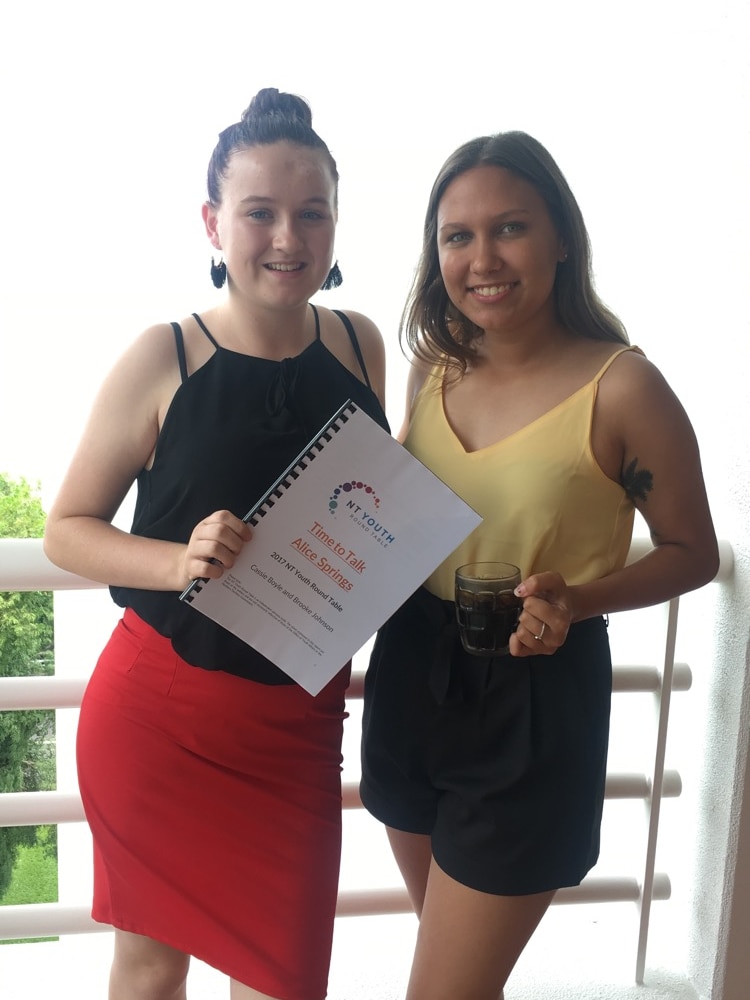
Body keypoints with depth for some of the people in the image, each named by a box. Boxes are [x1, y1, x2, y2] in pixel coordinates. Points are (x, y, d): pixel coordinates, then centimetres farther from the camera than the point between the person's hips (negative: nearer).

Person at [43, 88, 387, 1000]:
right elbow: (66, 530, -5)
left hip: (300, 719, 3)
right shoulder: (162, 359, -11)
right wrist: (180, 561, -23)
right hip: (162, 710, -2)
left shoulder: (359, 343, 1)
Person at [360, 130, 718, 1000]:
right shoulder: (433, 371, -1)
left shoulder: (621, 388, -16)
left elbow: (692, 553, -6)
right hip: (412, 674, 6)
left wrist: (577, 598, -22)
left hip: (535, 699, -5)